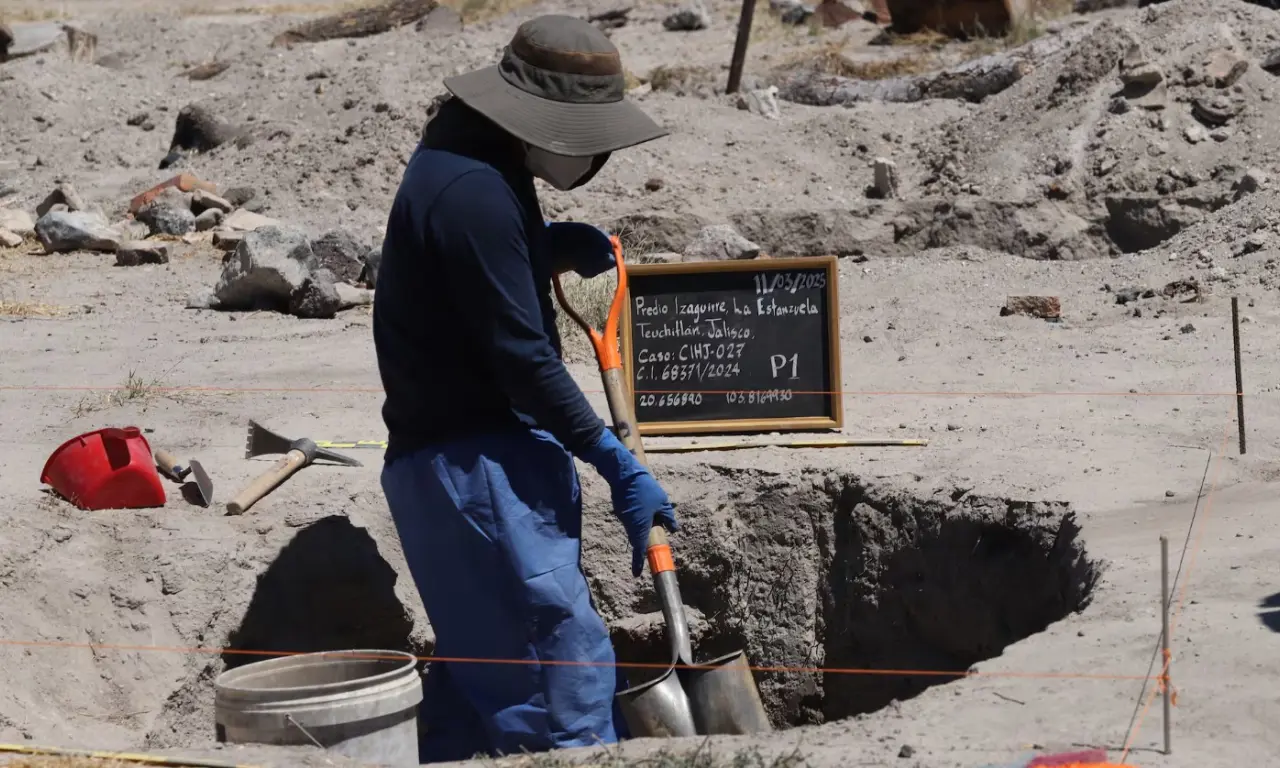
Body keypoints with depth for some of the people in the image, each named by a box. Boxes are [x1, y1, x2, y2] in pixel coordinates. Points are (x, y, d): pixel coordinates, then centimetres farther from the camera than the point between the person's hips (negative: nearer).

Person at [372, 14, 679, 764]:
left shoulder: (473, 158, 11)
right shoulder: (472, 191, -20)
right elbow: (522, 358, -21)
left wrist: (557, 247, 5)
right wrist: (619, 465, -17)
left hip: (463, 454, 11)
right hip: (474, 458, -11)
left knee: (482, 676, 16)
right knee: (570, 671, -11)